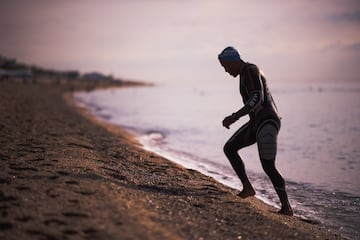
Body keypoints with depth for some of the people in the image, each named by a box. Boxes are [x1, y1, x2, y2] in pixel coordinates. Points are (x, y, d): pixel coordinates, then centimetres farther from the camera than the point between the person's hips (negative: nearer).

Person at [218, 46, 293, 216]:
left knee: (268, 167, -10)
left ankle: (286, 208, -1)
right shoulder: (246, 73, 17)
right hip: (257, 122, 11)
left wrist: (235, 117, -33)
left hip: (267, 122, -11)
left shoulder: (250, 72, -15)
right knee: (229, 148, 9)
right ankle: (247, 188, 8)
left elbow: (257, 99, -29)